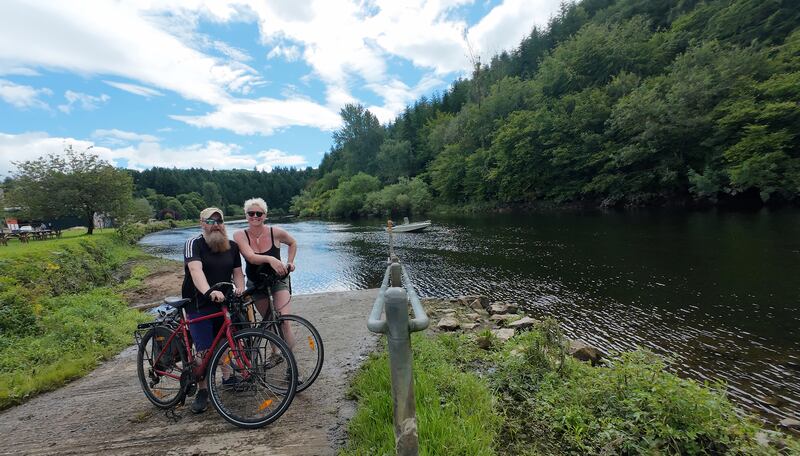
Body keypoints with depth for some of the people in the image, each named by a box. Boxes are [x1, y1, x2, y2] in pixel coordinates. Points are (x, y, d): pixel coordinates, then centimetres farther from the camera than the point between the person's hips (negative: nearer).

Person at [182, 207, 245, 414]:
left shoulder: (232, 246, 5)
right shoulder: (194, 244, -12)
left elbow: (237, 272, 5)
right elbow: (195, 269, -28)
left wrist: (240, 288, -16)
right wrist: (209, 291, -45)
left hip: (224, 303, 5)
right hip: (199, 306, -4)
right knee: (205, 351, -6)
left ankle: (227, 376, 38)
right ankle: (202, 392, 11)